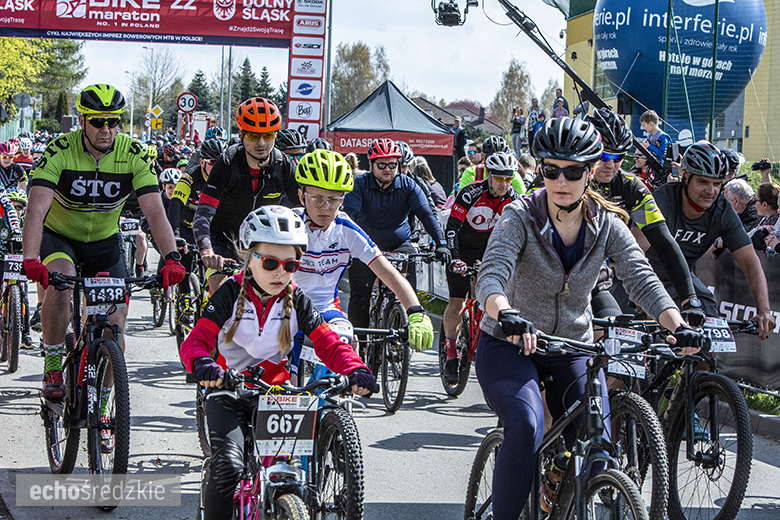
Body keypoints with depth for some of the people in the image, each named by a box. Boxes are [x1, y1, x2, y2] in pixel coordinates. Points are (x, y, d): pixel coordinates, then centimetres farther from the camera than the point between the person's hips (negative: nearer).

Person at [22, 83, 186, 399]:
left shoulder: (133, 154, -19)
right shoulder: (60, 151, -24)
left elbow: (155, 211, -26)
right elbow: (36, 209, -34)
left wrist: (171, 258, -41)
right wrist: (31, 259, -50)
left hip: (105, 242, 2)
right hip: (59, 235, -2)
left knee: (115, 325, -6)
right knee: (59, 286, -33)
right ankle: (53, 367, -14)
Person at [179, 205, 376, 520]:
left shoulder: (296, 301, -3)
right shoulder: (231, 294, -9)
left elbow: (328, 343, -7)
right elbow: (197, 340, -19)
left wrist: (355, 370, -28)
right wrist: (201, 364, -44)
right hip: (229, 392, -2)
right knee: (228, 466, -22)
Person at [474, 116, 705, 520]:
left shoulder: (606, 225, -6)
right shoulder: (520, 217, -15)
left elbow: (642, 279, -18)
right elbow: (491, 275, -31)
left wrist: (678, 326, -37)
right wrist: (506, 315, -54)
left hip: (574, 350, 3)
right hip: (510, 345, -3)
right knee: (527, 428, -30)